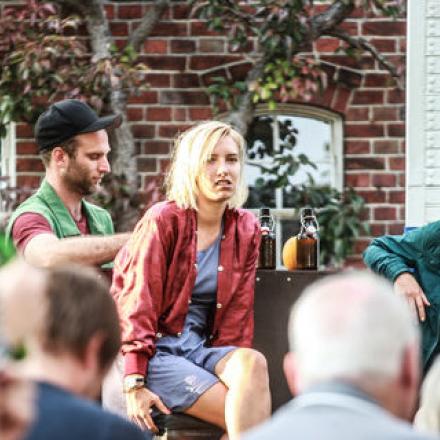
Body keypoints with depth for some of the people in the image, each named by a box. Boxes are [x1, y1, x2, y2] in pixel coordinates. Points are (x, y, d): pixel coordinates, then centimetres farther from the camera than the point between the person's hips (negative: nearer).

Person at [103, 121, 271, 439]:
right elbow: (137, 305, -10)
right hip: (155, 349, -5)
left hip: (201, 346, 5)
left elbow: (238, 312, 9)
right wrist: (134, 385, -17)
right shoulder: (163, 221, -6)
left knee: (254, 363, -29)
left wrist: (239, 365, -7)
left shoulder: (246, 229, 9)